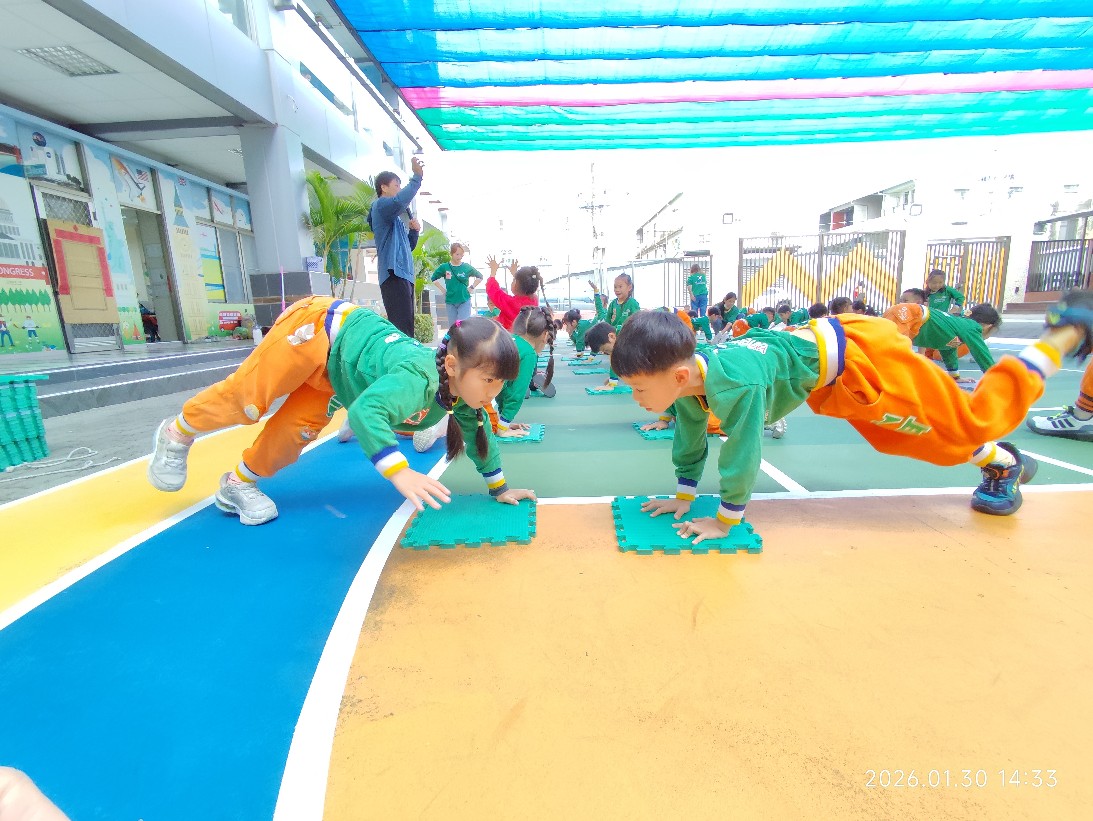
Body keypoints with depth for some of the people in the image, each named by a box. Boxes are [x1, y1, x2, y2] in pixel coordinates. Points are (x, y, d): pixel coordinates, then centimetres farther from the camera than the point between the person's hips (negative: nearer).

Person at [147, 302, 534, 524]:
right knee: (246, 398, 5)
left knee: (298, 430, 6)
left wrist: (499, 487, 2)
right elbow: (366, 412, -55)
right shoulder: (418, 379, -42)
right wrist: (400, 472, -61)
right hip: (318, 325, -7)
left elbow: (477, 434, 0)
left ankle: (238, 483, 27)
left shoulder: (461, 392, -15)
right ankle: (177, 433, 34)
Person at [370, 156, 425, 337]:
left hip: (403, 274, 10)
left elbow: (406, 246, 29)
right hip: (394, 274, -10)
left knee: (405, 326, 7)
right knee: (401, 327, -20)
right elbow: (400, 201, -24)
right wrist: (417, 177, -19)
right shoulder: (381, 205, 0)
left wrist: (414, 231, 12)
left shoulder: (393, 217, 29)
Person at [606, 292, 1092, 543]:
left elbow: (741, 457, -33)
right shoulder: (687, 381, -14)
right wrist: (683, 498, 5)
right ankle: (1002, 462, 49)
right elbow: (690, 439, 1)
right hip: (827, 377, 8)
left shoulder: (733, 383, -41)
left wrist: (723, 523, -20)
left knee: (967, 419, 13)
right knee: (906, 437, 25)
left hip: (859, 356, -7)